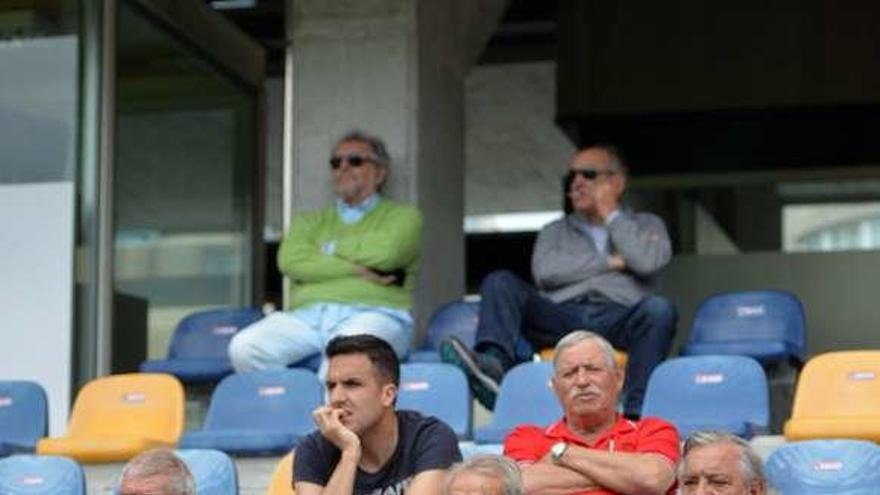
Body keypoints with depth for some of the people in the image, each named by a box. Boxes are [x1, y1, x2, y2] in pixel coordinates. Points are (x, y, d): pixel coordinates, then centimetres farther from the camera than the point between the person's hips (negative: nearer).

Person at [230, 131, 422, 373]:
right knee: (244, 347, -27)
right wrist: (358, 271, -4)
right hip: (307, 315, 4)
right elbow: (290, 260, 6)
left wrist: (331, 248, 10)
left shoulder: (402, 216, 19)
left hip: (371, 314, -4)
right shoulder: (311, 221, 29)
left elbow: (386, 252, -5)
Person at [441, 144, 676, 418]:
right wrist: (610, 262, 3)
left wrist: (610, 213, 10)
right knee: (500, 282, -20)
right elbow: (544, 271, 5)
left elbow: (649, 261, -1)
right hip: (562, 318, 2)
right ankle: (493, 362, -48)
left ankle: (635, 414, -46)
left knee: (659, 309, -35)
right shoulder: (556, 231, 29)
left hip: (619, 321, -2)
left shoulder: (646, 225, 25)